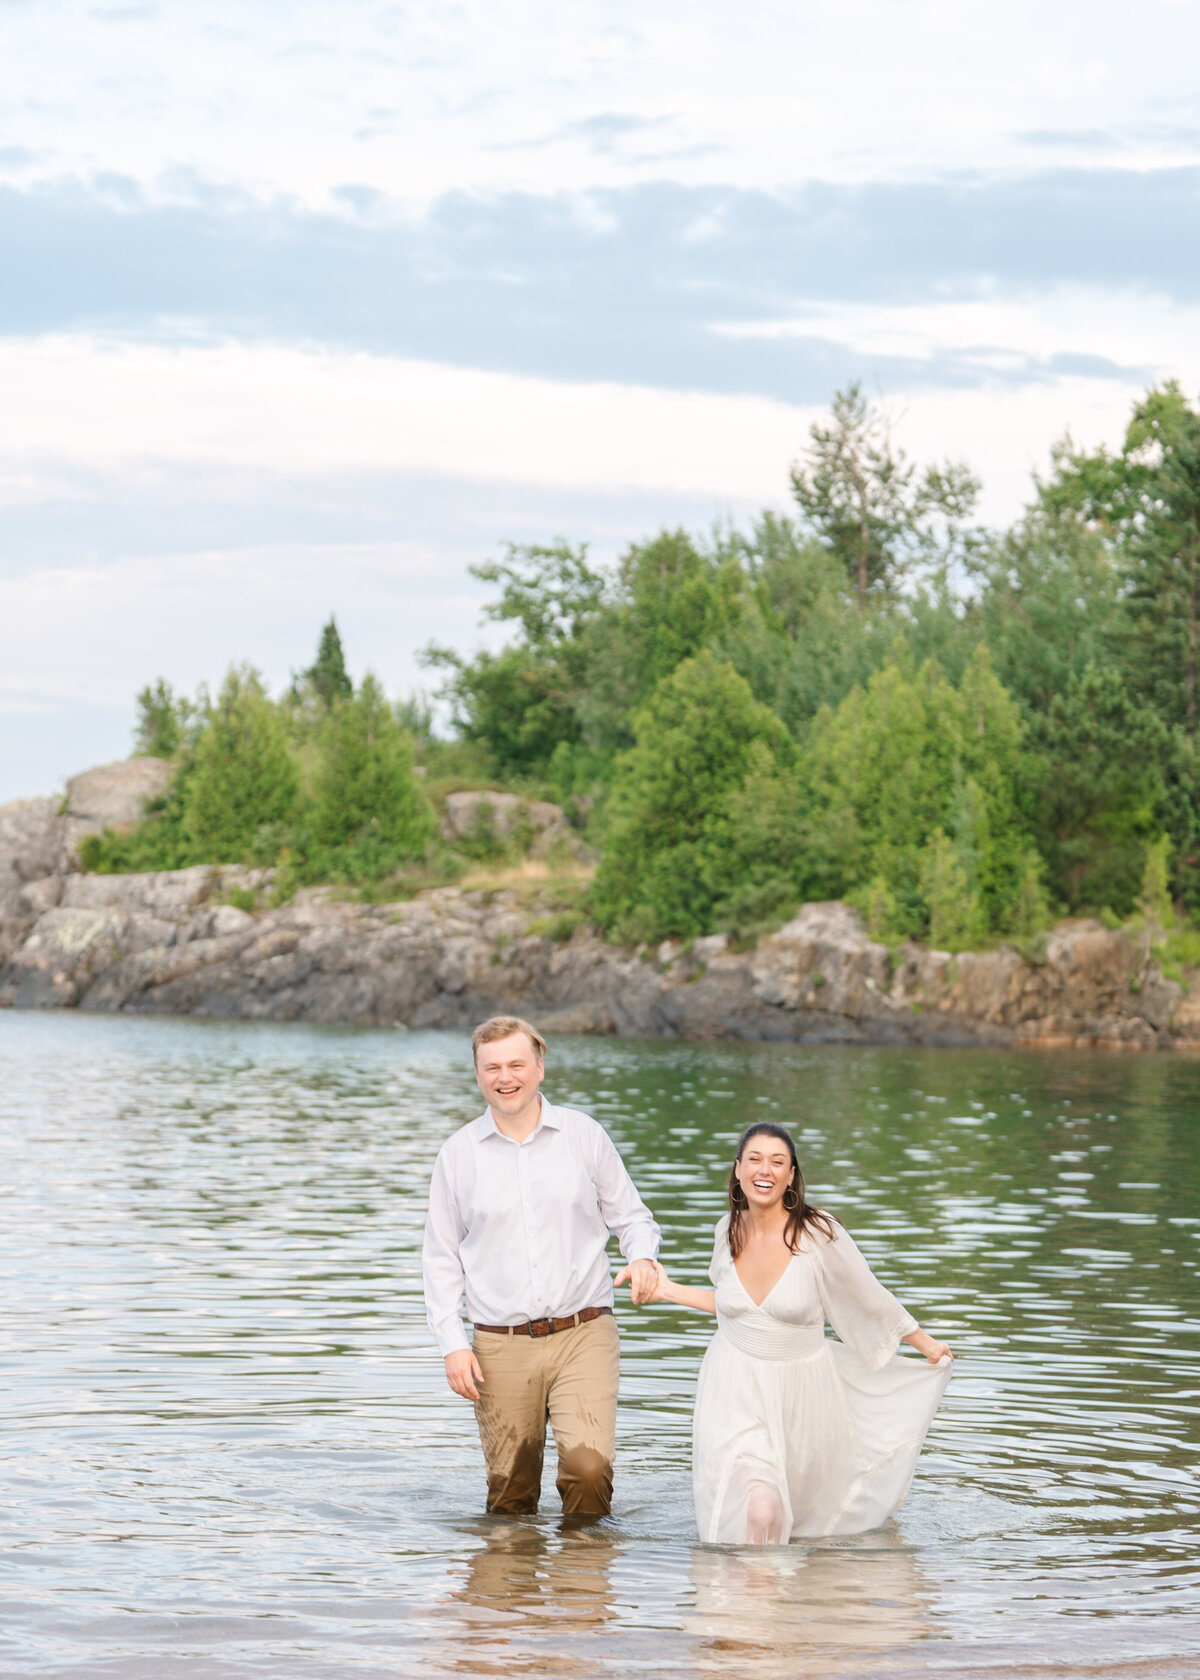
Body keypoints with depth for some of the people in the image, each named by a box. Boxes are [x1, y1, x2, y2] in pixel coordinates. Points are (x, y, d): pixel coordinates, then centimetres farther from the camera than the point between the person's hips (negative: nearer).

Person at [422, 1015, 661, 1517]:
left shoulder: (584, 1135, 5)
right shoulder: (458, 1154, 7)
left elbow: (630, 1215, 15)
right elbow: (441, 1257, 10)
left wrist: (642, 1257, -8)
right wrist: (452, 1343, 0)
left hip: (583, 1336, -1)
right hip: (502, 1346, 1)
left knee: (589, 1465, -18)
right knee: (509, 1492, 2)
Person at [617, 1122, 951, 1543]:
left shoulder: (819, 1234, -15)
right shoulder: (730, 1230, -2)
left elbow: (869, 1299, -1)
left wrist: (926, 1345, 8)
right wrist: (668, 1290, 15)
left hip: (801, 1392, -1)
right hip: (737, 1388, 1)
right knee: (756, 1515, -14)